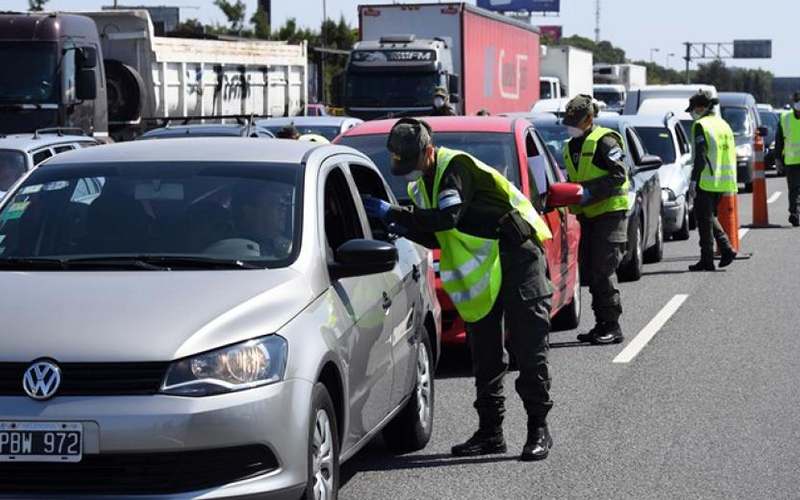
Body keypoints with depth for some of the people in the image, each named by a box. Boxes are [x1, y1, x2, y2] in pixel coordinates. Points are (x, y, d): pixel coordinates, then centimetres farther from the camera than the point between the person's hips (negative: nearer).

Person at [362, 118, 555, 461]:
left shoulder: (455, 166, -17)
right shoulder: (422, 184, 11)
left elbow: (448, 218, -30)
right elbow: (435, 237, 13)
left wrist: (394, 213, -28)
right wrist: (402, 226, -4)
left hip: (517, 256, -9)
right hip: (480, 269, 9)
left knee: (528, 348, -7)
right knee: (484, 354, 8)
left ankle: (539, 429, -1)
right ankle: (490, 432, 14)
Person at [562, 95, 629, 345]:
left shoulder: (604, 141, -11)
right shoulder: (571, 146, 16)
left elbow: (619, 175, -19)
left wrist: (589, 192, -23)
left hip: (611, 211, -9)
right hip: (588, 215, 9)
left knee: (603, 270, -13)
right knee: (592, 271, 9)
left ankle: (613, 326, -9)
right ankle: (602, 324, 16)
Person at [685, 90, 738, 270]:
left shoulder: (701, 125, -10)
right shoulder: (723, 124, 15)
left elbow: (700, 156, -17)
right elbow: (731, 153, 17)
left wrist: (693, 181, -16)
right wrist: (731, 183, 21)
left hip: (706, 181, -8)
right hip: (723, 181, 8)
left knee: (704, 218, 0)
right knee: (709, 216, 20)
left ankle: (707, 260, 2)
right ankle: (726, 249, 5)